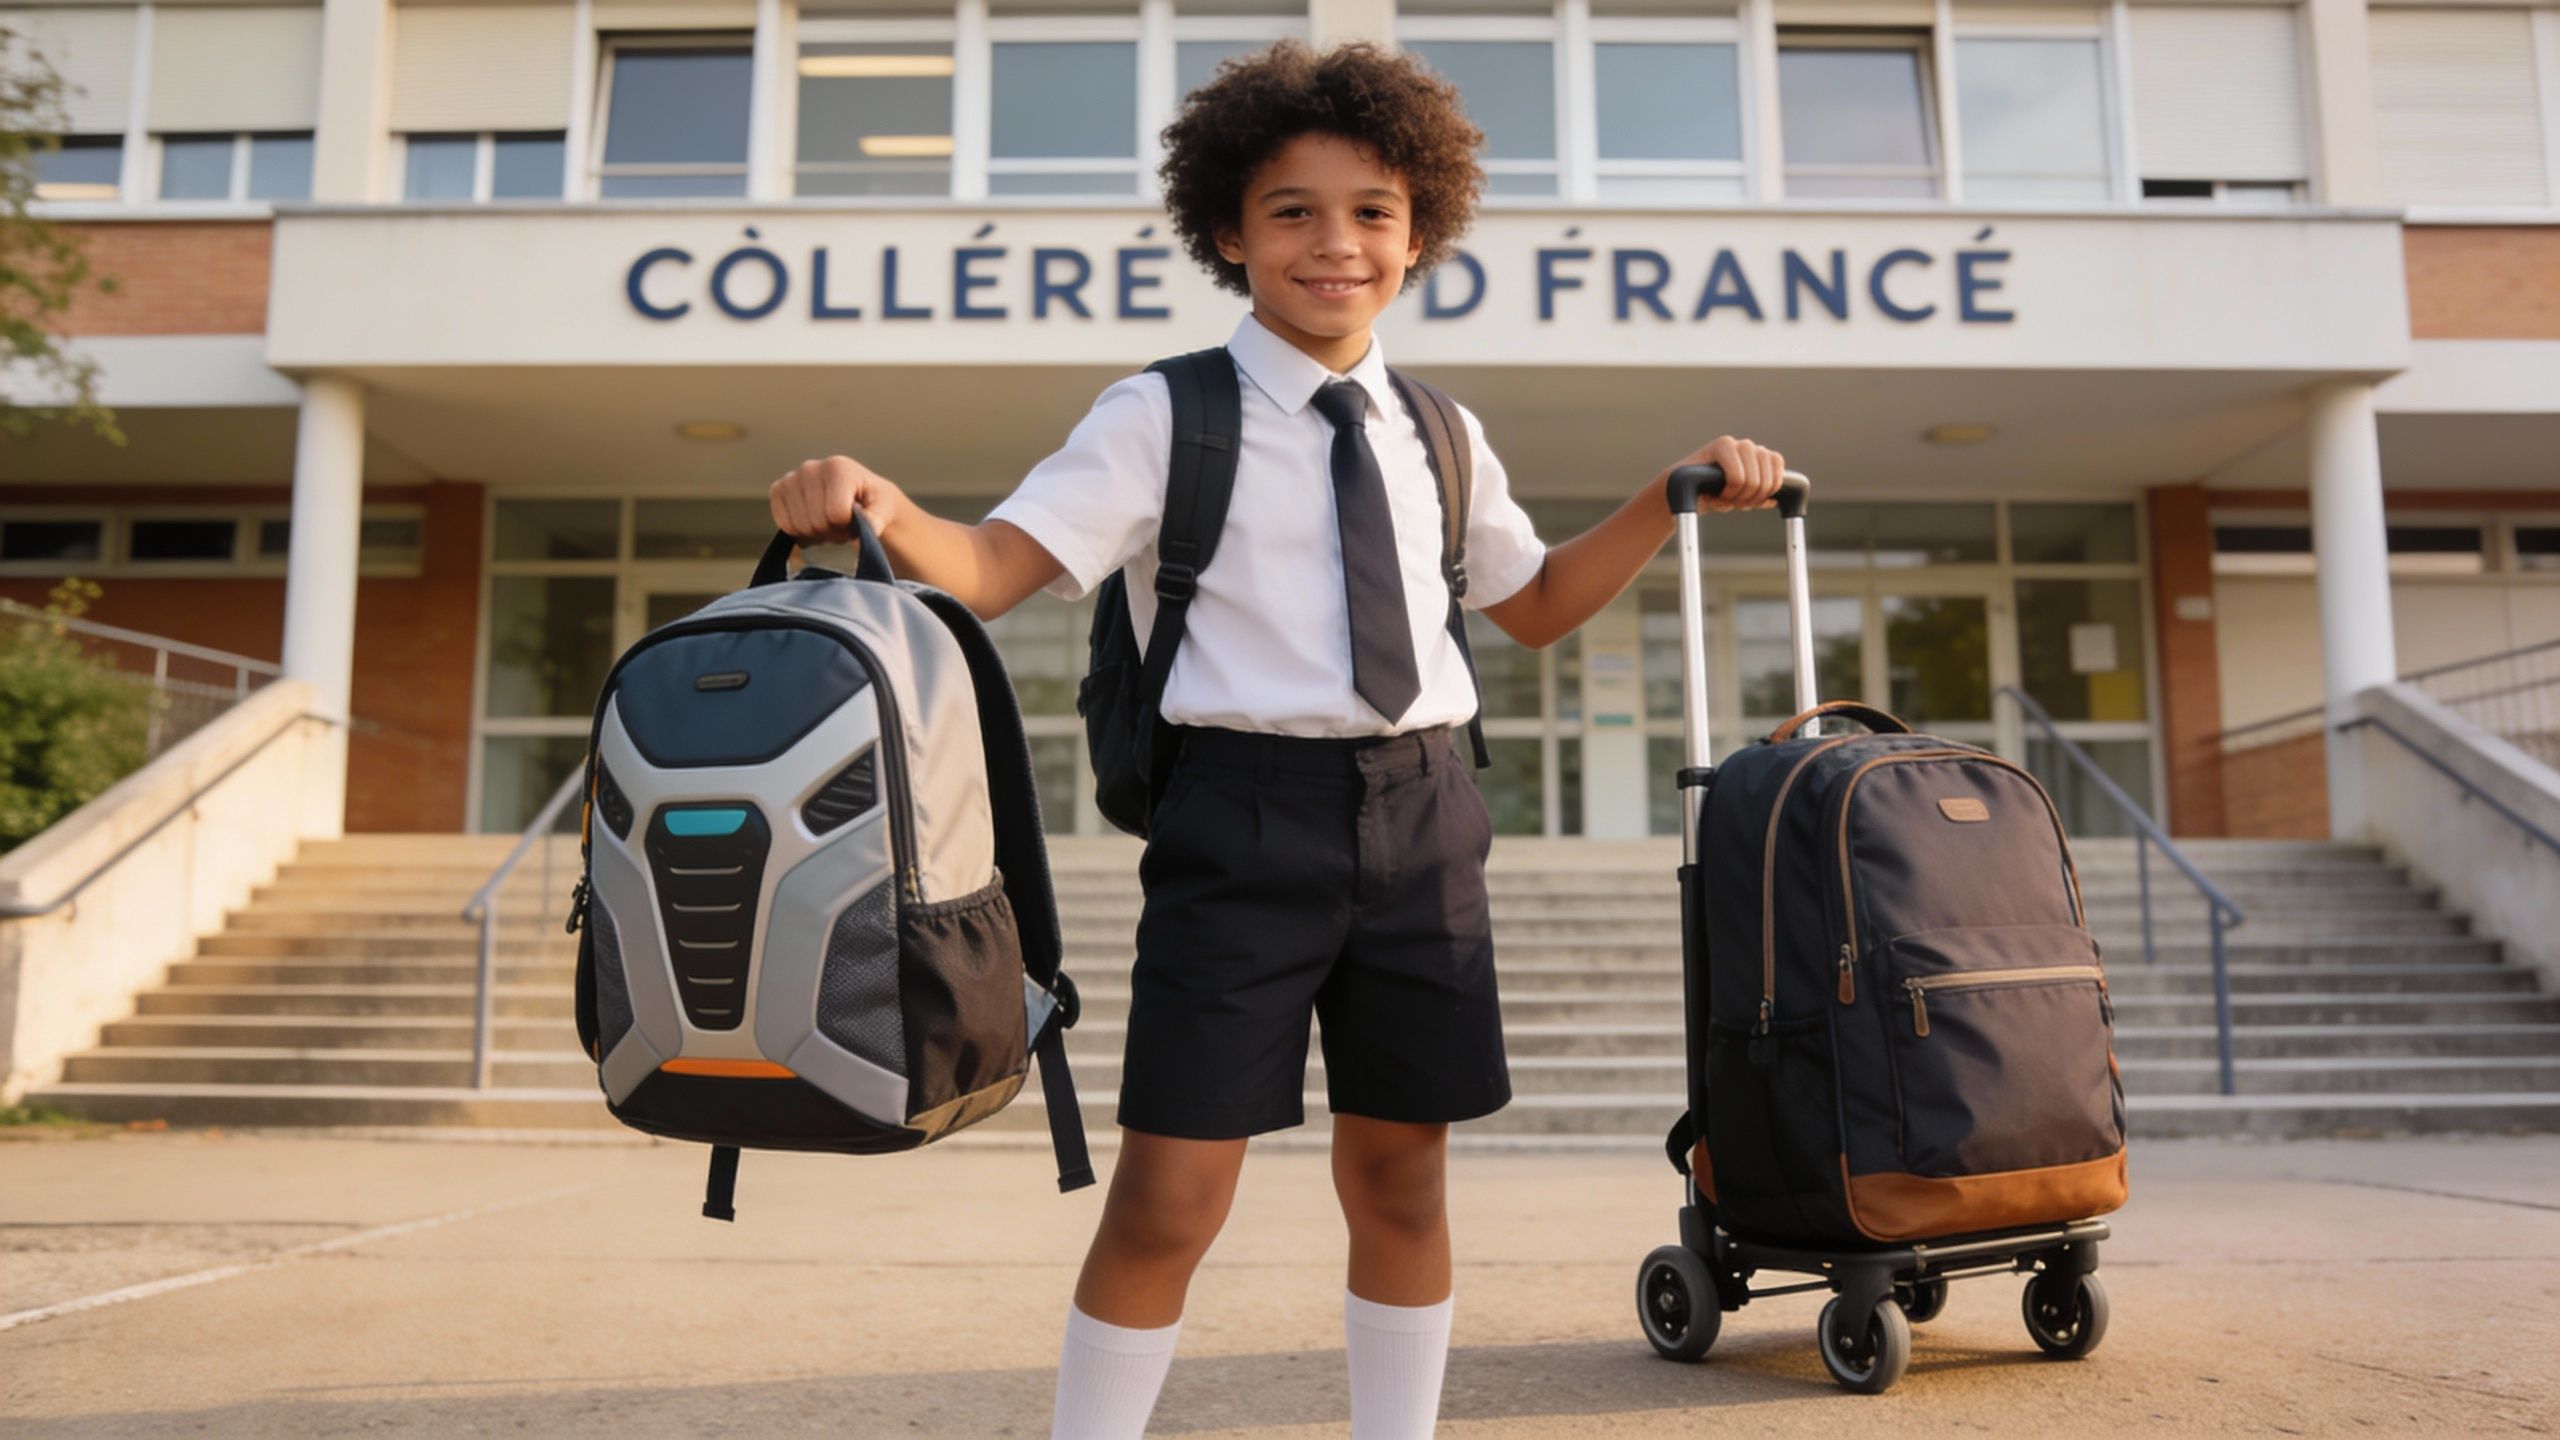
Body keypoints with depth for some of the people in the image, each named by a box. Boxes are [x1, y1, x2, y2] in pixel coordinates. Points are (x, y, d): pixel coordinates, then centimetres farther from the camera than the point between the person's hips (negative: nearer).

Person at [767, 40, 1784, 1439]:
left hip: (1422, 812, 5)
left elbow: (1536, 603, 26)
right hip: (1246, 812, -4)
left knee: (1399, 1179, 14)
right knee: (1168, 1197, -3)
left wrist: (1677, 494, 15)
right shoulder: (1163, 418, -1)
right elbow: (990, 568, -12)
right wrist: (878, 511, -32)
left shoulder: (1438, 439, 13)